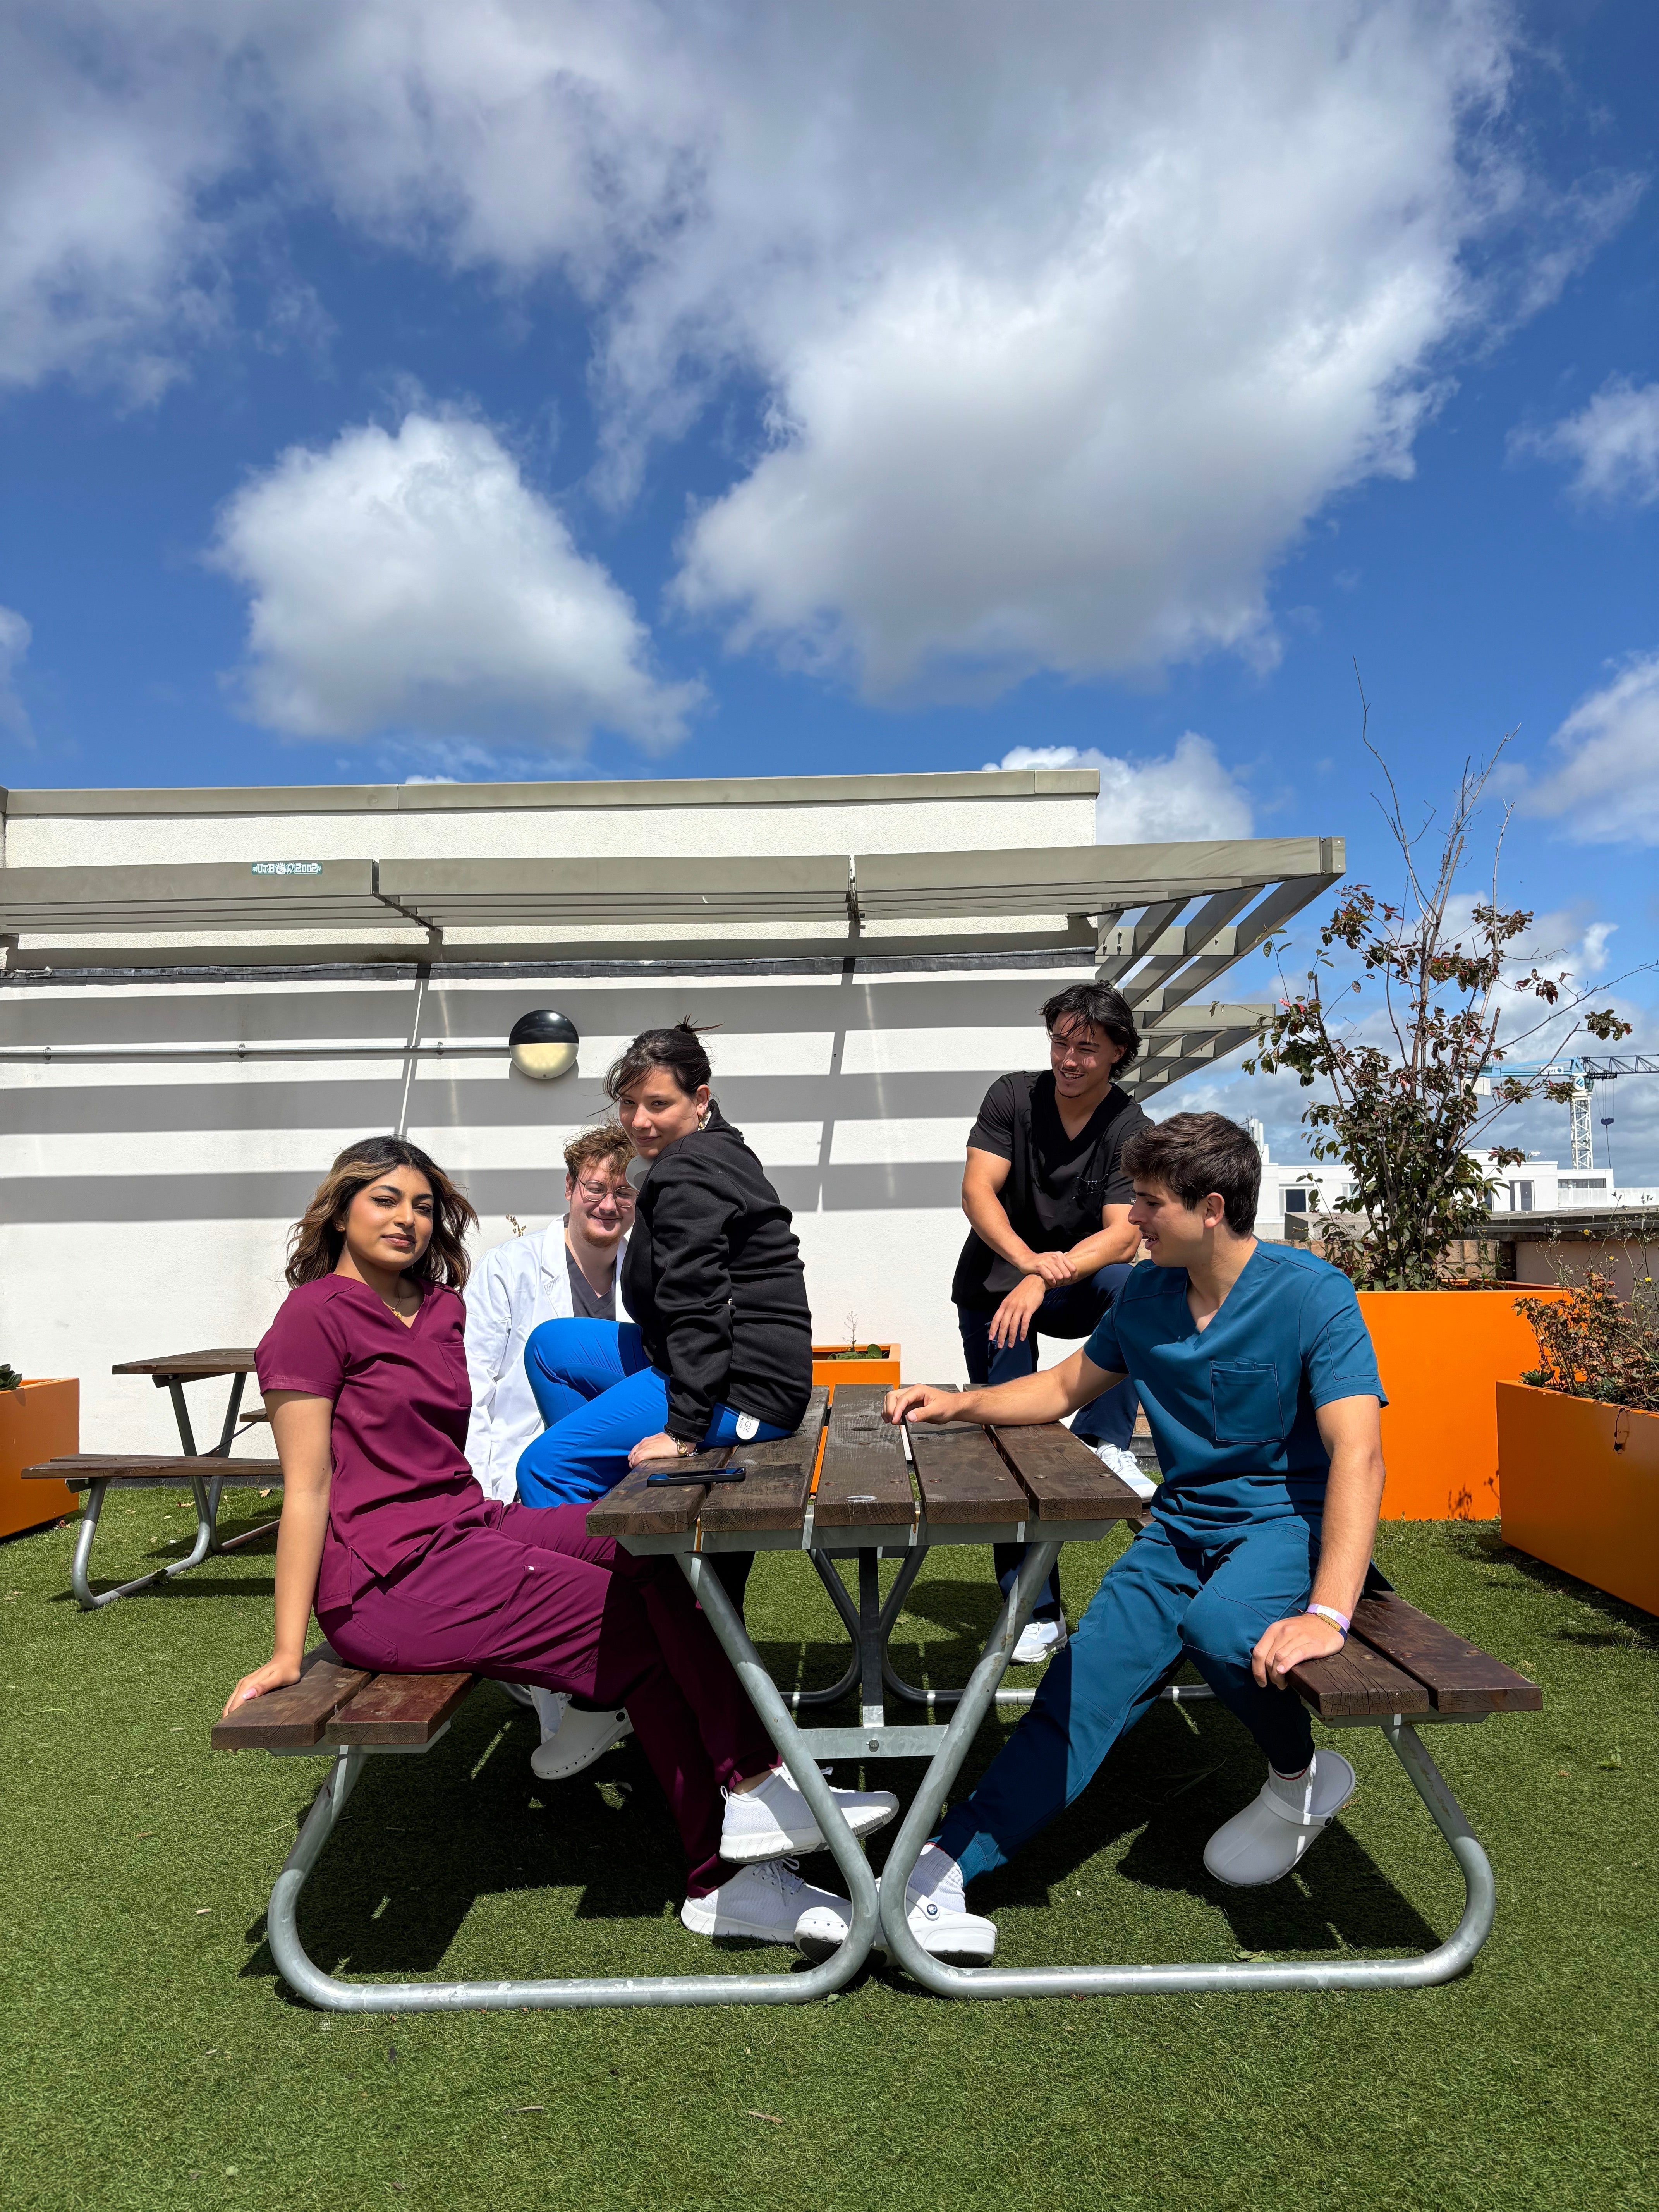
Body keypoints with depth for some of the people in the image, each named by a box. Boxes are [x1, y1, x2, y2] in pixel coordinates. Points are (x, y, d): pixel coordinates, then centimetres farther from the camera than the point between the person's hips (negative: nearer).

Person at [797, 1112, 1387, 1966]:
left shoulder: (1312, 1296, -16)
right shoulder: (1147, 1294, 3)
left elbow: (1358, 1456, -26)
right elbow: (1065, 1387, 18)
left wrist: (1328, 1614, -37)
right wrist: (961, 1404, 4)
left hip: (1294, 1519, -5)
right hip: (1184, 1523, 5)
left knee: (1219, 1627, -35)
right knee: (1087, 1677, -14)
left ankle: (1304, 1779, -3)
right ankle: (939, 1879, -19)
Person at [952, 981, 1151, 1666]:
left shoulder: (1131, 1130, -9)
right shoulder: (1012, 1097, -7)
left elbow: (1123, 1235, -20)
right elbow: (977, 1190, -16)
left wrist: (1043, 1281, -35)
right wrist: (1027, 1259, -35)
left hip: (1074, 1288, 0)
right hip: (994, 1288, 0)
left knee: (1131, 1282, -33)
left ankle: (1106, 1442, -26)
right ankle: (1037, 1614, 5)